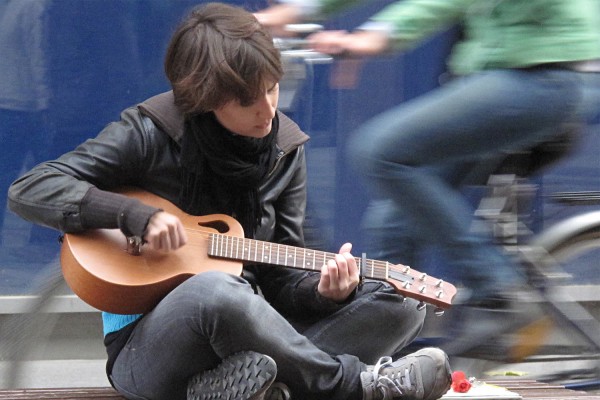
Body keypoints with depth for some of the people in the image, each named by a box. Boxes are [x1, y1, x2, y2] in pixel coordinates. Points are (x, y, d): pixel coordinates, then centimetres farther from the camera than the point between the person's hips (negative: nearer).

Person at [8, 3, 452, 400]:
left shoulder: (284, 149, 5)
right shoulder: (152, 133, -9)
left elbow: (280, 278, 7)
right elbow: (29, 190, -14)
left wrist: (321, 290, -16)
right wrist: (139, 215, -25)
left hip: (248, 333, 6)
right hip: (147, 348, -6)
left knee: (399, 304, -10)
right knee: (215, 290, -40)